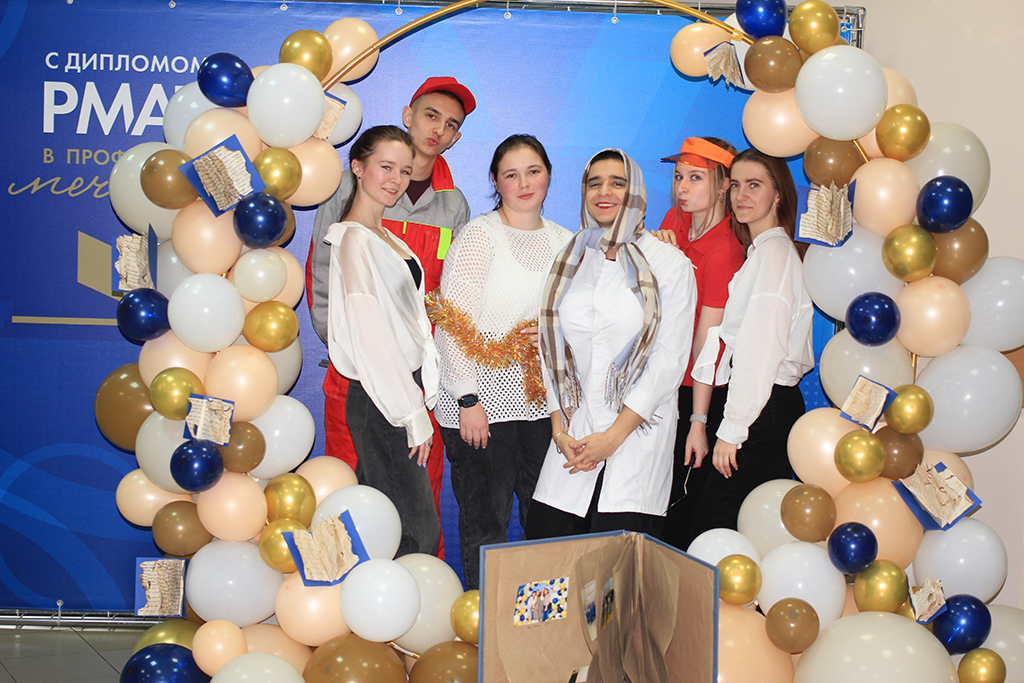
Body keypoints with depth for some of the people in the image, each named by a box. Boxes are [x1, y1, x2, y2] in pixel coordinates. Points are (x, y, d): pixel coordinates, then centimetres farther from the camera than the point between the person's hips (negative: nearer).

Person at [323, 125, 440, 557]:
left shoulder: (386, 238, 16)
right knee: (417, 536, -5)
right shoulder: (354, 239, -13)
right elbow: (370, 337, -18)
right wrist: (413, 414, -17)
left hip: (404, 388, 9)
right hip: (380, 404, -9)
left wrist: (424, 390, 11)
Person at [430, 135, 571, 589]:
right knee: (485, 522, 2)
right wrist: (468, 400, -16)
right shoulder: (477, 235, -6)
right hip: (485, 400, -5)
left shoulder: (564, 241, 11)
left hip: (545, 400, 5)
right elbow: (455, 325, -11)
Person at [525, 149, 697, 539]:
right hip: (574, 435, 4)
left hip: (639, 431, -3)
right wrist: (560, 429, -1)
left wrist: (613, 436, -11)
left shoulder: (670, 264, -1)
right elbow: (552, 350, 12)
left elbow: (670, 360, -6)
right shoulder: (569, 262, 12)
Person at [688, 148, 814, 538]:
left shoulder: (773, 252, -11)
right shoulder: (763, 249, 19)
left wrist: (732, 429, -17)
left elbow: (760, 351, -17)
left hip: (764, 413, -9)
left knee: (714, 526, -8)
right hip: (772, 407, 9)